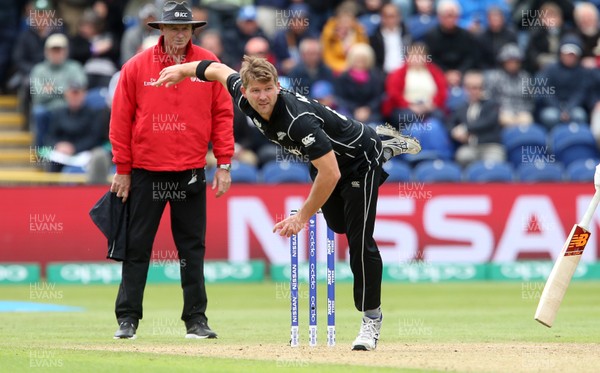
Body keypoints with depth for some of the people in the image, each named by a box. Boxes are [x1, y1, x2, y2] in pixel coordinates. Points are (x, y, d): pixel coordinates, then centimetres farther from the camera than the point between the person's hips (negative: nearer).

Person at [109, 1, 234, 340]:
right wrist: (122, 170, 0)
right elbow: (121, 119, 2)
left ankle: (196, 319, 9)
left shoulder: (209, 65, 2)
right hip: (146, 172, -1)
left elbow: (223, 115, 3)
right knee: (136, 246, 2)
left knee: (193, 249, 4)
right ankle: (128, 319, 7)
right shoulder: (137, 67, -2)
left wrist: (224, 164, -2)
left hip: (191, 173, 1)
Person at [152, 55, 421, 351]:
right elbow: (220, 70, 3)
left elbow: (331, 174, -42)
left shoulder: (297, 120, -42)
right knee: (338, 224, 28)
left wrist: (303, 217, -33)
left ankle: (372, 317, 1)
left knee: (360, 241, -14)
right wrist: (183, 69, 17)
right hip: (329, 160, 8)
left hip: (359, 160, -8)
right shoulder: (243, 97, -20)